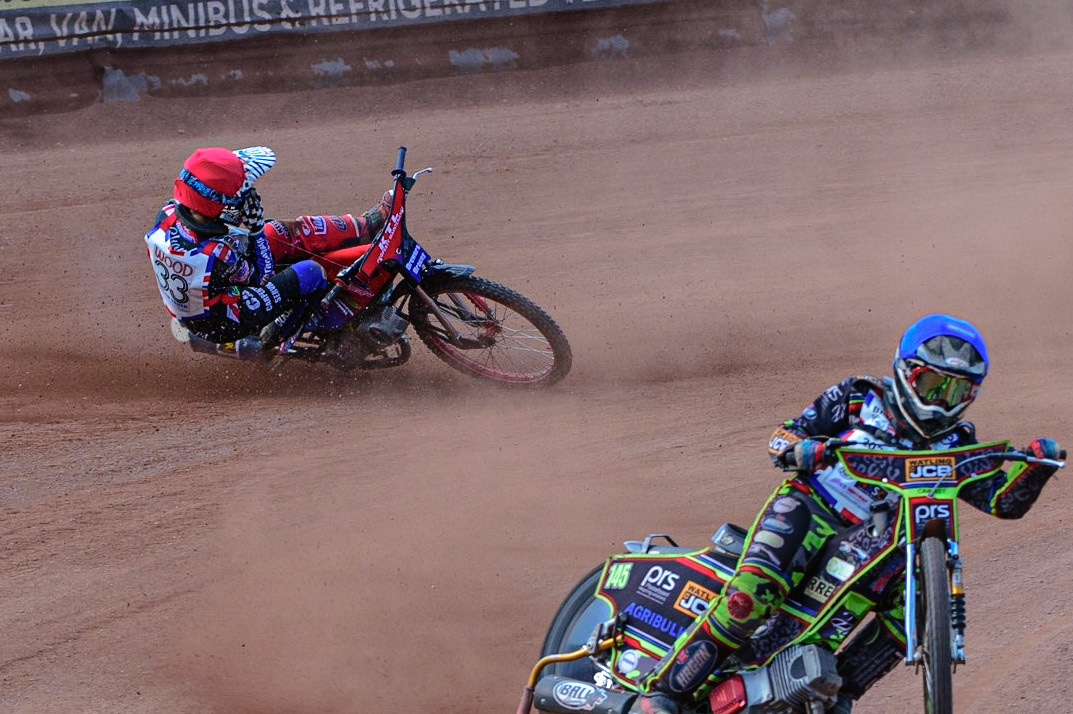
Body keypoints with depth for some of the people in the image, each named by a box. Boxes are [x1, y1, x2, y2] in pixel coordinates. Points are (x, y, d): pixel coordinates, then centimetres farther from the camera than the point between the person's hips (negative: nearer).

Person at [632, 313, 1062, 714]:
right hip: (809, 511, -4)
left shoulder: (954, 446, 11)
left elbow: (1004, 501, 5)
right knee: (754, 590, -31)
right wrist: (801, 448, -23)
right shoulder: (858, 399, 2)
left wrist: (1035, 465, -13)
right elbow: (783, 436, 1)